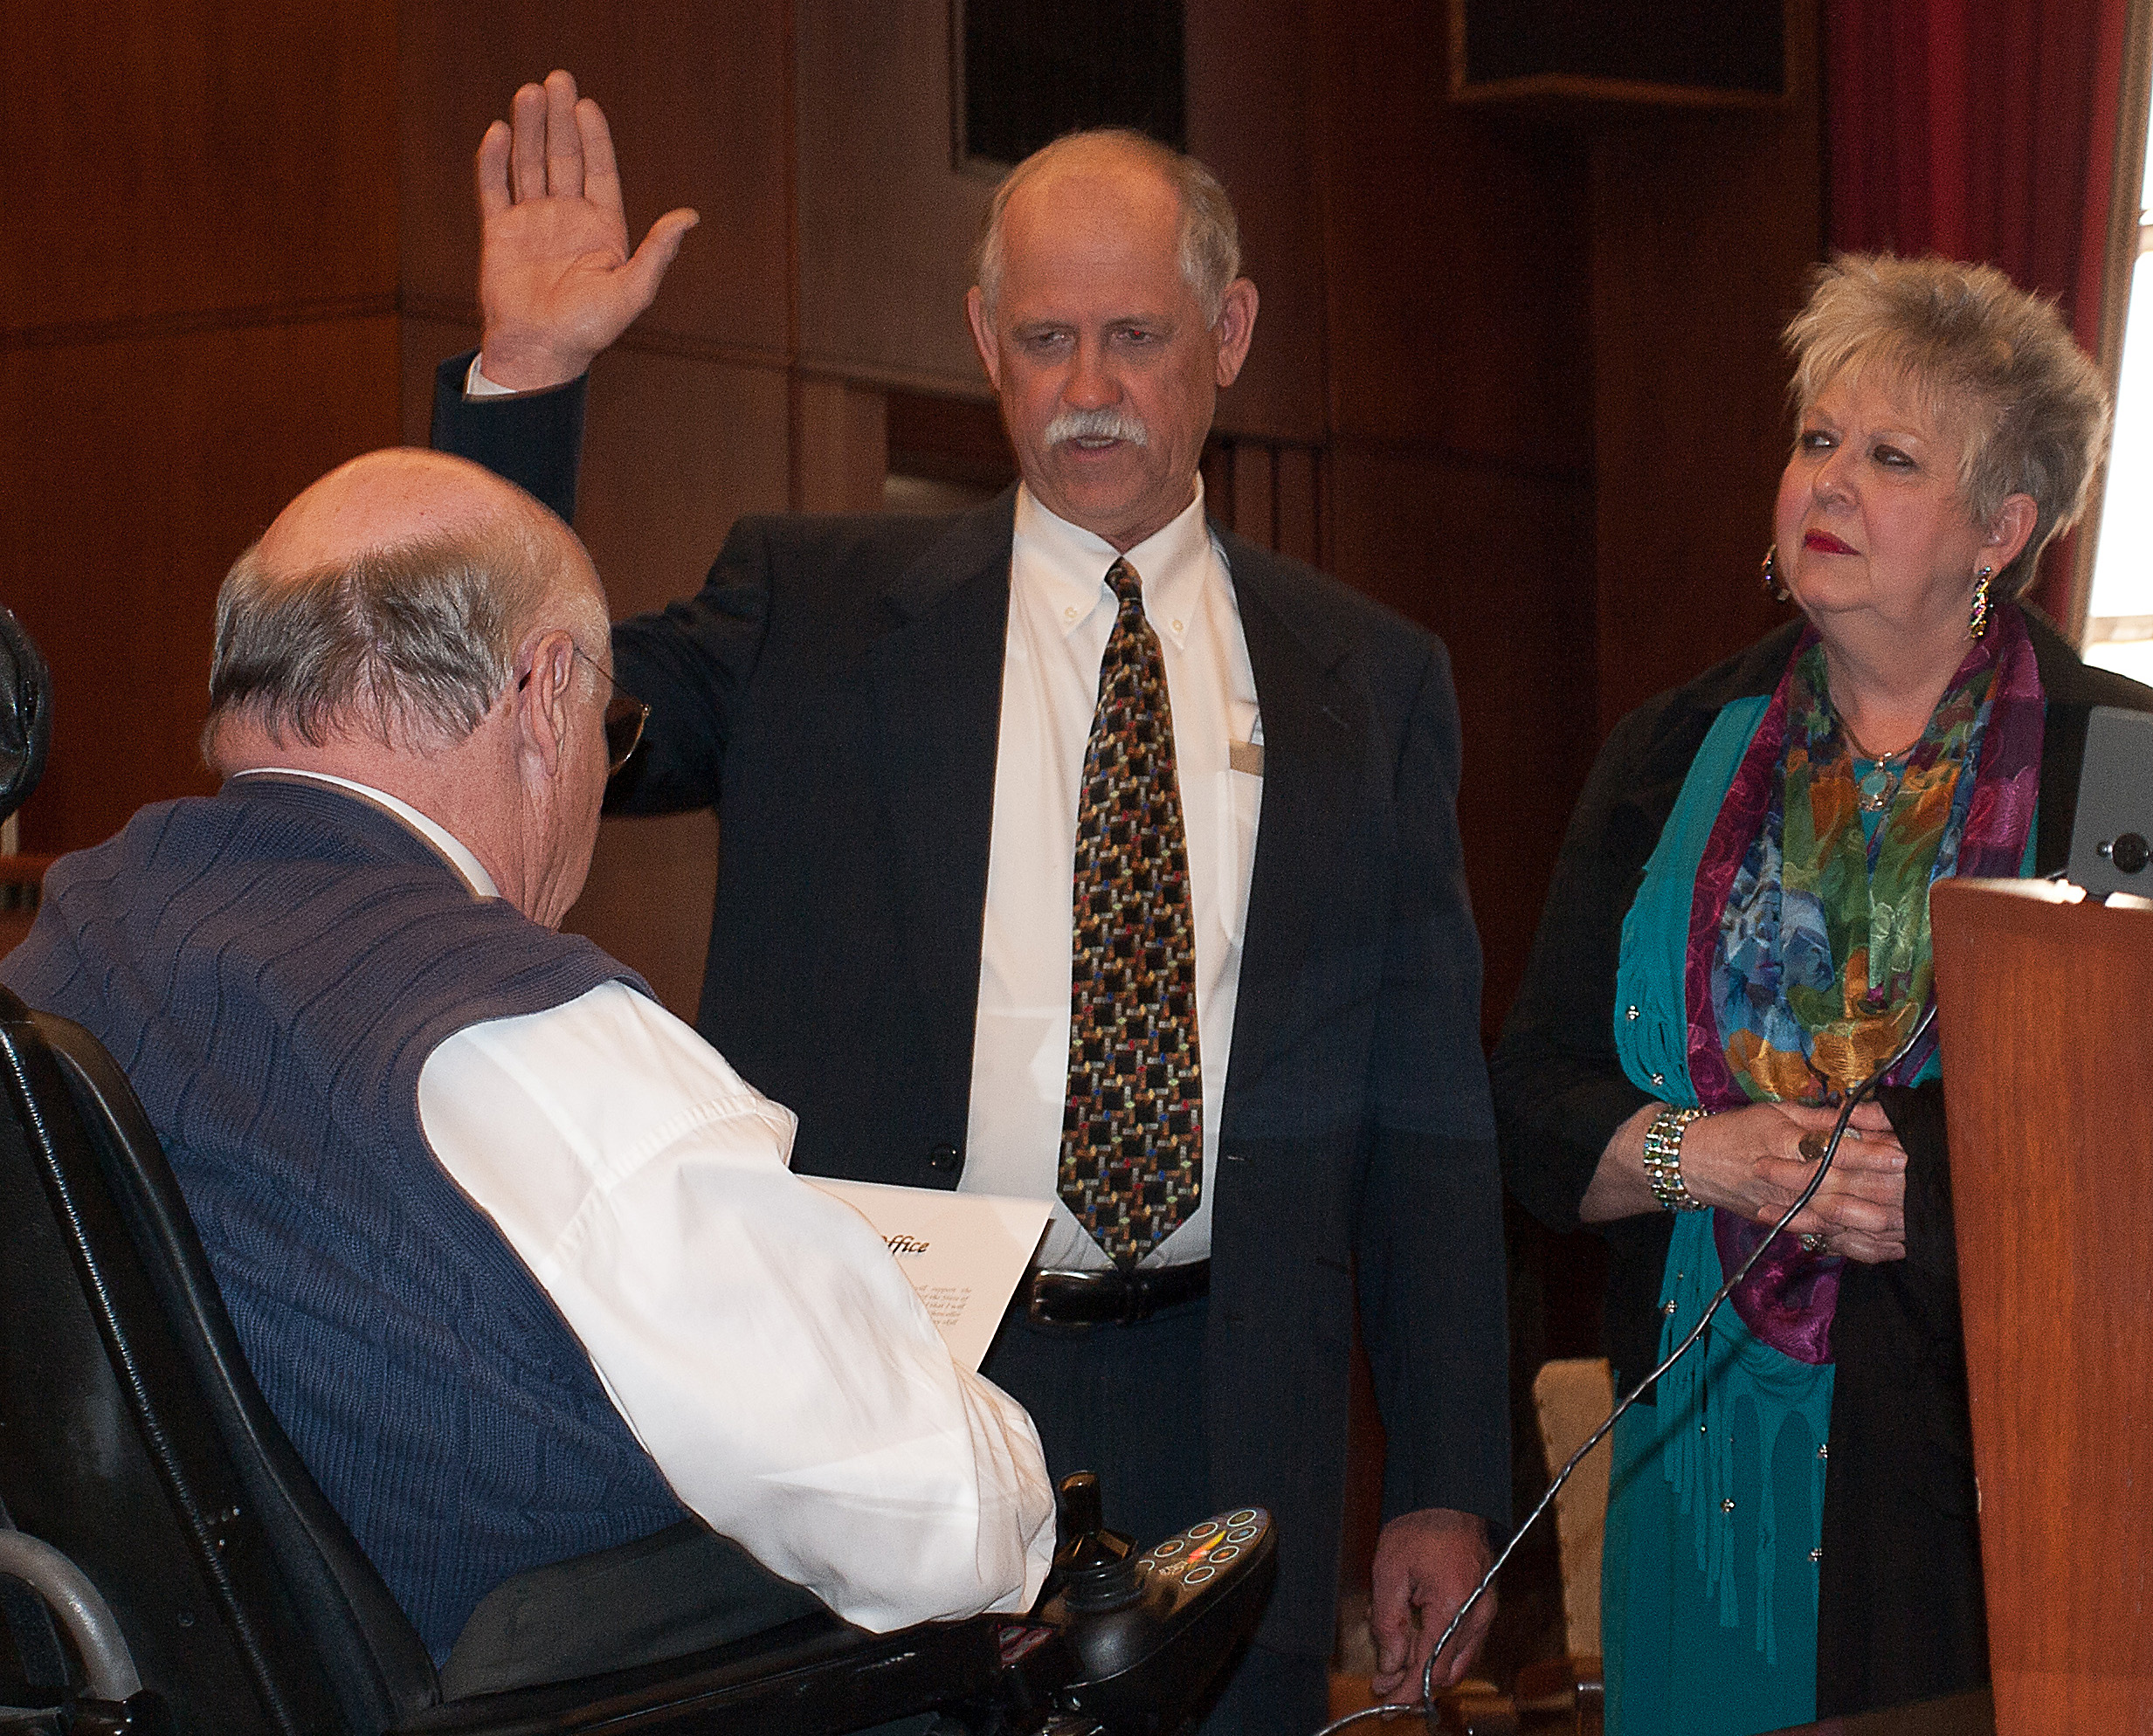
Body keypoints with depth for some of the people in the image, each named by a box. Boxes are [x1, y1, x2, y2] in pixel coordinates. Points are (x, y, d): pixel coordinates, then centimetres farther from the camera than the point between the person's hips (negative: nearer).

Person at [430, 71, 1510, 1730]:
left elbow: (1427, 1117, 8)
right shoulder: (812, 611, 6)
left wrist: (1448, 1490, 4)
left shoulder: (1373, 679, 8)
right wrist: (527, 378, -10)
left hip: (1224, 1433, 1)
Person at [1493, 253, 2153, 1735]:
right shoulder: (1677, 759, 10)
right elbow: (1537, 1102, 8)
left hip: (2000, 1464, -3)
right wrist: (1702, 1153, -11)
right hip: (1715, 1459, 3)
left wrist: (1942, 1188, -18)